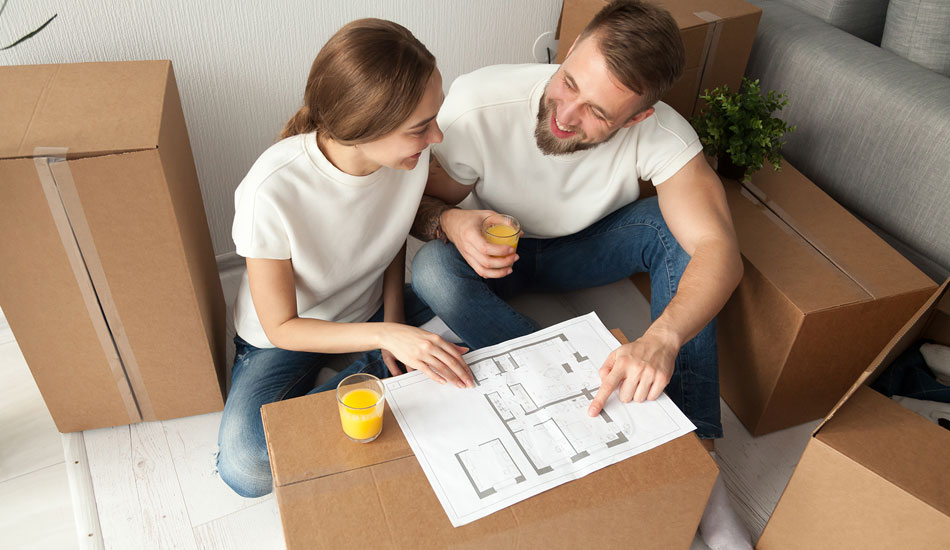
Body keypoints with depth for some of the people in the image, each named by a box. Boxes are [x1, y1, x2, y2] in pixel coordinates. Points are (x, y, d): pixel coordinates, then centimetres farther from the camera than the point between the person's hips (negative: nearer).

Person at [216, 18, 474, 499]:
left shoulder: (412, 152, -21)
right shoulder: (272, 190, -35)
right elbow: (282, 328, -23)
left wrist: (393, 320, -10)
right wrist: (386, 336, -35)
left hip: (371, 311, 4)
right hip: (285, 336, -3)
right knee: (245, 469, -24)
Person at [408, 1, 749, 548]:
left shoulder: (660, 133, -28)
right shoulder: (476, 104, -30)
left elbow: (719, 249, -35)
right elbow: (418, 204, -16)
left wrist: (662, 337, -54)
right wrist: (452, 222, -41)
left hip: (585, 248, 1)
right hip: (497, 255, 0)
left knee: (676, 225, -27)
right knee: (433, 269, -33)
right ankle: (593, 414, -26)